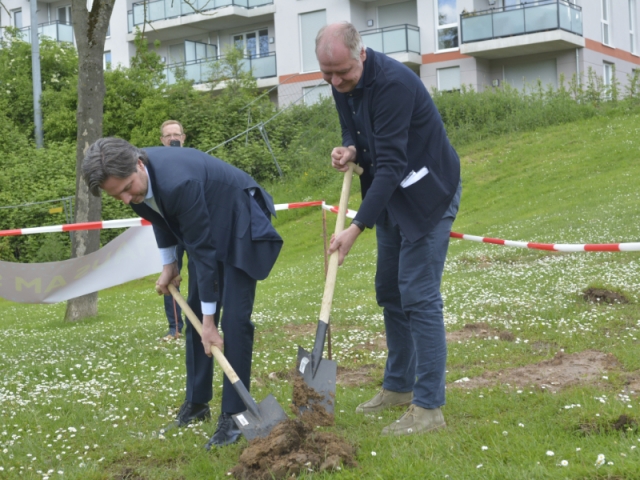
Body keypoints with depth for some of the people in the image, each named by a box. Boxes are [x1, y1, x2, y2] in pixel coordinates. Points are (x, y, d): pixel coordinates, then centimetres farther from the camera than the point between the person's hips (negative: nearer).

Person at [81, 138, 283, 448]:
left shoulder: (177, 182, -40)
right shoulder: (131, 176, -15)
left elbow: (203, 249, -32)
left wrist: (209, 321, -26)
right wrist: (168, 265, 10)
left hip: (239, 225, -8)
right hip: (204, 229, 8)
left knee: (235, 318, -14)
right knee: (194, 314, 10)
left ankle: (233, 414, -7)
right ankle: (197, 400, 22)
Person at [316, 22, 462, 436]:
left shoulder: (393, 83, -28)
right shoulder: (342, 84, -1)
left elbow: (391, 165, -31)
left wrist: (358, 227, -33)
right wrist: (350, 150, -11)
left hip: (428, 194, -9)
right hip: (391, 195, 9)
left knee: (419, 296, -11)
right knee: (389, 292, 14)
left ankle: (429, 407, -5)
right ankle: (399, 386, 28)